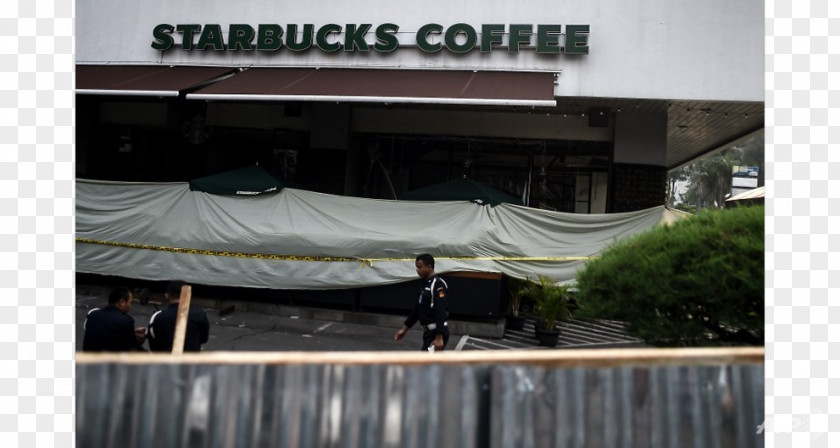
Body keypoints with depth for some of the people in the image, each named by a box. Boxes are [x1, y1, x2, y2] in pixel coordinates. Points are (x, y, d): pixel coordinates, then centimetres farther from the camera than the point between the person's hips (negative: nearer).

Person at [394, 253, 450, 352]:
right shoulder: (426, 284, 15)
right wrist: (404, 329, 21)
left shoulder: (438, 285, -16)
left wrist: (439, 338, -28)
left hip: (437, 333, -10)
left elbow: (440, 312, -23)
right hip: (429, 332, 10)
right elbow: (417, 309, 20)